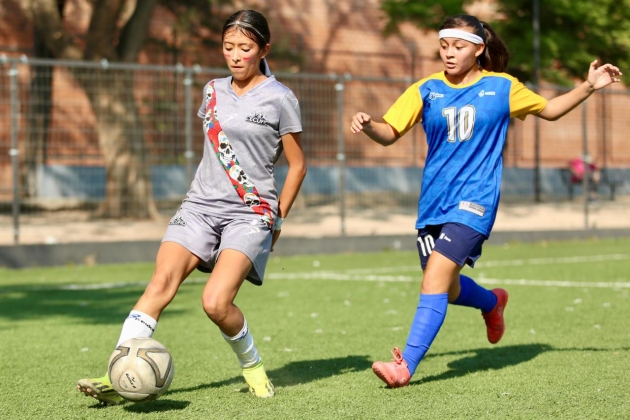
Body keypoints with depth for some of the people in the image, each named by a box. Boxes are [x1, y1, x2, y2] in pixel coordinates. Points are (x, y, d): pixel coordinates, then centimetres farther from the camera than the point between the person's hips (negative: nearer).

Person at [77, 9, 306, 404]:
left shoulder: (280, 99, -3)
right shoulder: (213, 91, 13)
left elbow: (297, 165, 4)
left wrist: (278, 221, 6)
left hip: (251, 213, -5)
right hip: (200, 204, 5)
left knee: (216, 302, -22)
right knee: (160, 283, -17)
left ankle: (253, 366, 6)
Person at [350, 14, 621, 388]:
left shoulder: (502, 87, 2)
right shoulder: (426, 90, 4)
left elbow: (549, 109, 17)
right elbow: (389, 133, 1)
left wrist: (590, 87, 5)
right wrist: (367, 125, -21)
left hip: (474, 200, -4)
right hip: (434, 201, 4)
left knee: (436, 276, -20)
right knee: (448, 289, 11)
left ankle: (406, 365, -22)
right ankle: (492, 303, 46)